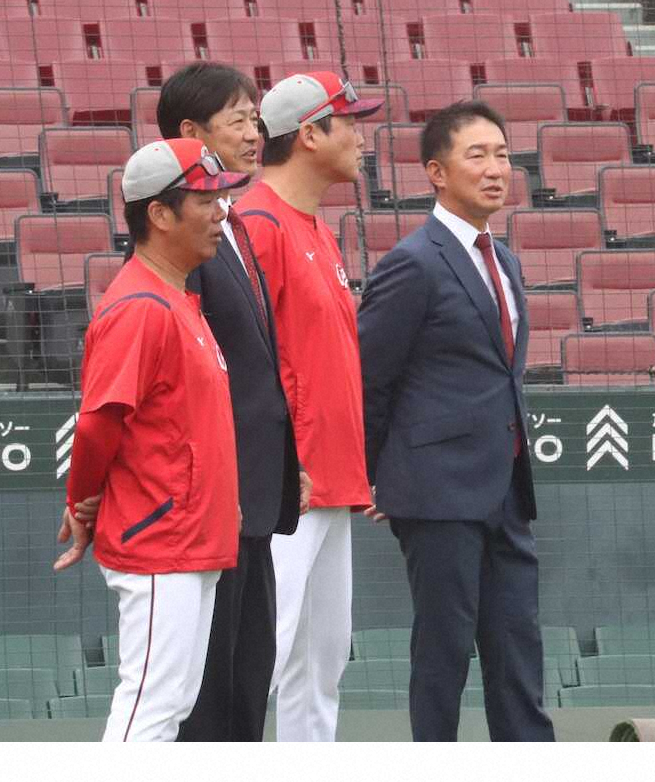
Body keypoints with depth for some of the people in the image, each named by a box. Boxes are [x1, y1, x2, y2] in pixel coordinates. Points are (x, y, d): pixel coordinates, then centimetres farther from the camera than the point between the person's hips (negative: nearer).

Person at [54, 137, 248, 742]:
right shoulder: (138, 309, -18)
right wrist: (85, 506, -8)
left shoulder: (180, 302, 16)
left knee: (170, 703, 13)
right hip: (158, 549, -10)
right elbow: (99, 420, -22)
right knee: (151, 703, -10)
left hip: (193, 549, 10)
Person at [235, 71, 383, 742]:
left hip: (333, 480, 10)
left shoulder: (317, 229, 19)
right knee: (269, 646, -14)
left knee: (324, 654, 13)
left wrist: (356, 463, 19)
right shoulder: (259, 223, -12)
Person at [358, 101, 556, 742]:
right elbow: (366, 378, -8)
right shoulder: (413, 265, -10)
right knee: (445, 643, -2)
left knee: (518, 647, 7)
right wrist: (375, 477, -2)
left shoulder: (504, 263, 16)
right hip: (441, 494, -8)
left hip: (503, 491, 8)